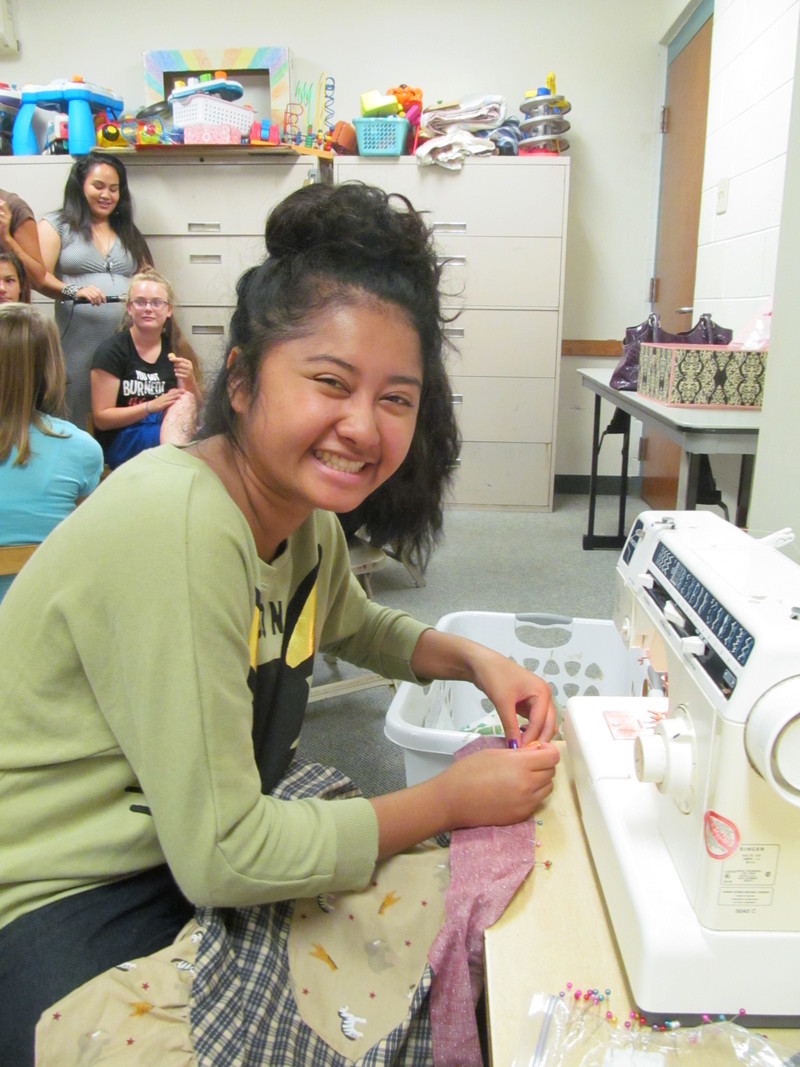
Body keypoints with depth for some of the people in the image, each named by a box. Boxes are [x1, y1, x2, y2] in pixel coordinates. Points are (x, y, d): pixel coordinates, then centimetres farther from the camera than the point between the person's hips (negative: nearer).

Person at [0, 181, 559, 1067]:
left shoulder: (304, 510, -4)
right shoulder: (176, 528, -30)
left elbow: (353, 625, 18)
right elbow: (220, 858, -26)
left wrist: (473, 659, 0)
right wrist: (450, 800, -15)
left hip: (196, 855, 8)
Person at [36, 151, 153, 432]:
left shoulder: (128, 232, 23)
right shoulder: (56, 225, 9)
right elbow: (39, 277, -3)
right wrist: (74, 291, -20)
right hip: (78, 343, -3)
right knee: (75, 419, -2)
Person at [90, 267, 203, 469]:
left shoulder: (176, 350, 8)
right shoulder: (111, 351, -5)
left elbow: (195, 409, 11)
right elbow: (101, 418, -7)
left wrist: (190, 381, -11)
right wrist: (151, 406, -19)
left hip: (167, 432, 5)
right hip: (119, 444, -5)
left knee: (185, 400, -27)